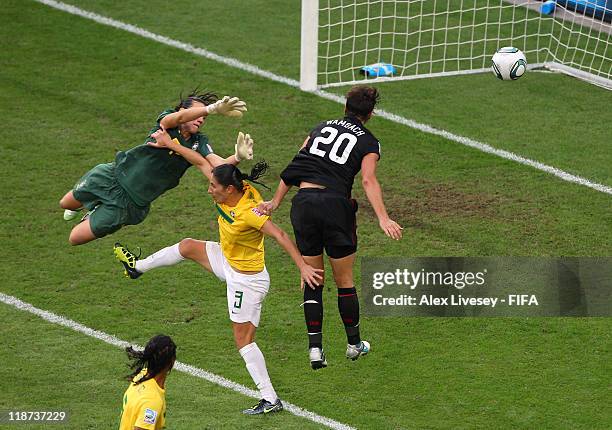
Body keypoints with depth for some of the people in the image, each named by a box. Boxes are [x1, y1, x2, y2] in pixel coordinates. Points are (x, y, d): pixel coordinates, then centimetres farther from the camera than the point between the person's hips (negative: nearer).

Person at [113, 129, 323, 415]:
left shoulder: (248, 211, -34)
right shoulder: (231, 189, -11)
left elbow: (280, 236, -35)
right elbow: (202, 163, -1)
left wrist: (303, 267, -40)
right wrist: (170, 144, 3)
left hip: (247, 280, -9)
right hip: (229, 262, 9)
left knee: (243, 340, -4)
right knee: (189, 246, 20)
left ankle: (271, 400, -1)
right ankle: (137, 266, 45)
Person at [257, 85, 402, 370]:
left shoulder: (322, 127, 19)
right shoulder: (368, 142, 8)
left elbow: (295, 167, 16)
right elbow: (368, 181, -10)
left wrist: (275, 202, 21)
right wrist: (383, 219, -20)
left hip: (303, 202, 3)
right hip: (335, 204, -3)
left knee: (311, 280, 12)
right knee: (344, 281, 13)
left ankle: (315, 348, 6)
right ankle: (354, 344, 26)